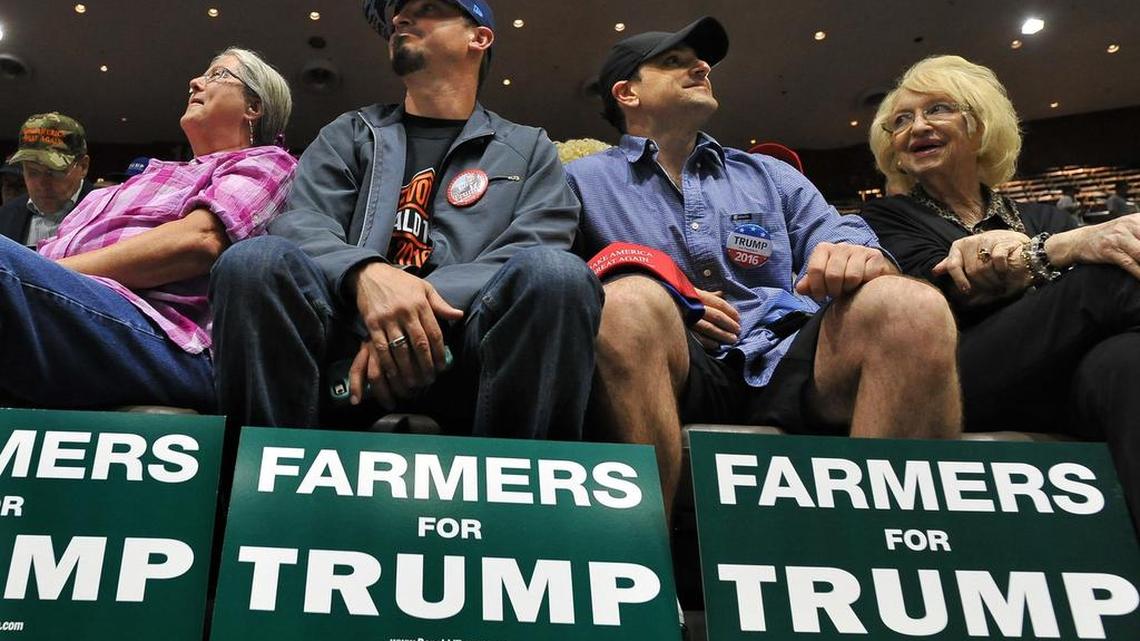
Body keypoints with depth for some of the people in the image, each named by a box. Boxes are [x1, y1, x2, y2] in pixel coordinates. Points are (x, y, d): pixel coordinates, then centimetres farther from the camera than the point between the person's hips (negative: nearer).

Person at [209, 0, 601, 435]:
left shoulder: (529, 150, 20)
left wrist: (422, 319, -15)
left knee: (558, 274, -31)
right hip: (346, 343, 1)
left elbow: (537, 256, 2)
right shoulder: (349, 134, 24)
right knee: (255, 259, -26)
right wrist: (365, 272, -19)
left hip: (467, 355, -1)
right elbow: (300, 223, 6)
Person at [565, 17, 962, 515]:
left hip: (789, 362, 3)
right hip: (683, 370, -3)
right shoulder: (585, 180, 17)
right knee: (629, 301, -36)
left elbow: (839, 241, 15)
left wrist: (861, 259, -10)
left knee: (910, 306, -26)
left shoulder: (771, 176, 28)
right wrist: (661, 309, -10)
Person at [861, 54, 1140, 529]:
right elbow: (939, 290, -2)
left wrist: (1017, 257, -17)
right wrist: (1069, 246, -18)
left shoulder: (1042, 218, 30)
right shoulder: (888, 219, 21)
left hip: (1066, 385, 3)